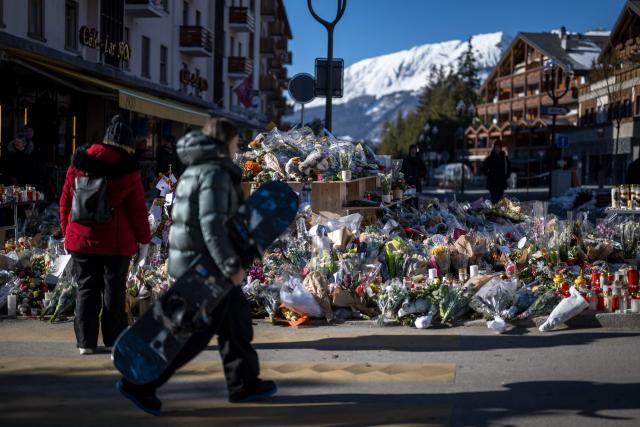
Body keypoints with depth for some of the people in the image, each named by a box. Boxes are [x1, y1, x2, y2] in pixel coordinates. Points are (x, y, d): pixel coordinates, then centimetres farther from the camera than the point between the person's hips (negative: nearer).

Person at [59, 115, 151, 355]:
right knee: (114, 290, 8)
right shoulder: (127, 168, -6)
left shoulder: (78, 163, 5)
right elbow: (137, 208, -5)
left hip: (81, 239, 3)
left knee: (86, 288, 8)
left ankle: (86, 341, 7)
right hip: (117, 242, -3)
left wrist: (67, 231, 17)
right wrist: (143, 239, 3)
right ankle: (113, 339, 14)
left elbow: (65, 201, 9)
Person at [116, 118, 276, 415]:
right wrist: (232, 266, -23)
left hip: (187, 258, 10)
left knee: (236, 317, 18)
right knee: (198, 332, -3)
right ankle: (140, 384, 0)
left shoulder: (195, 170, 14)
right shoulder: (215, 173, -16)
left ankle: (243, 384, 27)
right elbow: (212, 226, -25)